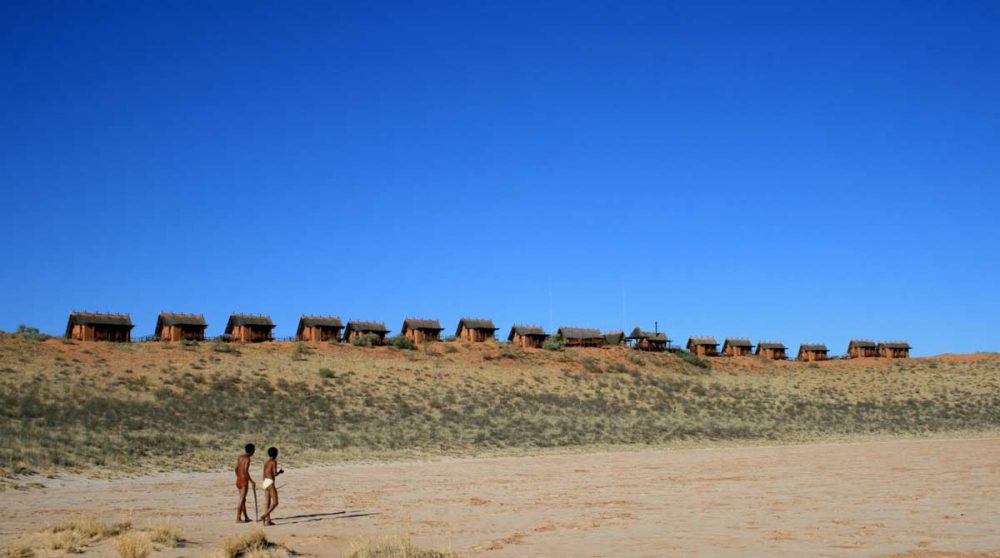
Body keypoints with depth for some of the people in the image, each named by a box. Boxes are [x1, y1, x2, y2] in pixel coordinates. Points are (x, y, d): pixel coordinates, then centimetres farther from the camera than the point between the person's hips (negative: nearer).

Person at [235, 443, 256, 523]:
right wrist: (251, 481, -15)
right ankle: (238, 519, -4)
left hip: (238, 480, 8)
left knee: (243, 499, 16)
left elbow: (236, 469, 13)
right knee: (241, 500, -5)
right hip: (244, 481, -8)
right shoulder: (247, 459, -14)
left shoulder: (239, 457, 11)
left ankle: (246, 517, 23)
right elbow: (246, 472, -22)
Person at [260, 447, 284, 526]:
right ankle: (264, 516, -19)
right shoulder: (274, 462, -8)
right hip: (270, 482, -8)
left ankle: (267, 520, 4)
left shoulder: (266, 462, 15)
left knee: (267, 502, 6)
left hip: (265, 482, 8)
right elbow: (275, 474, -15)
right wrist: (280, 472, 6)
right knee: (275, 502, -6)